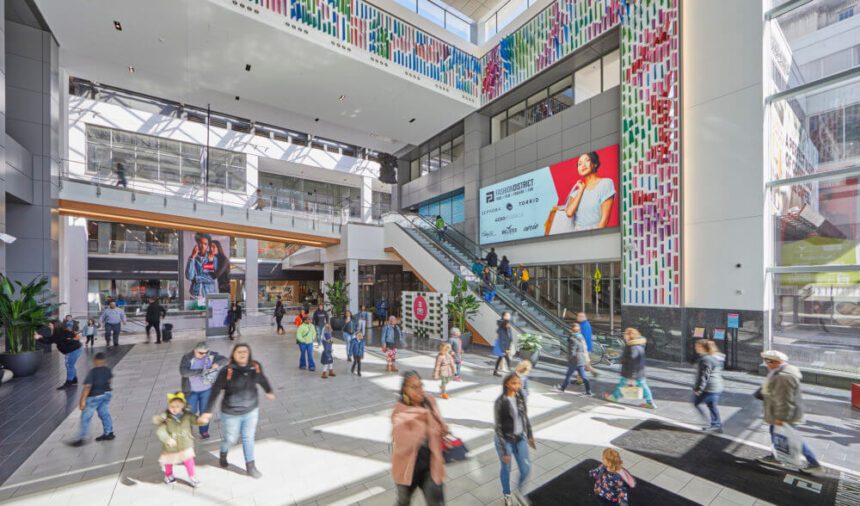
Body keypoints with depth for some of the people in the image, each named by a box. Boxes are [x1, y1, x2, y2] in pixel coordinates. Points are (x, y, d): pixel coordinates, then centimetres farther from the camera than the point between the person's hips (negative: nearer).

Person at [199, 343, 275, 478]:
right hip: (231, 413, -2)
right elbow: (215, 392, -18)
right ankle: (223, 454, 54)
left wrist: (269, 391, 21)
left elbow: (262, 379, 5)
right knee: (231, 439, 19)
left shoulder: (256, 366, -14)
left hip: (251, 410, 2)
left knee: (249, 438, 16)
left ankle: (250, 466, 35)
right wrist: (208, 411, -20)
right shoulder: (227, 371, -23)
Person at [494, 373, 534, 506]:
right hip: (506, 440, -5)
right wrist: (504, 451, -16)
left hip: (520, 438, 5)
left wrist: (529, 435, 14)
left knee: (526, 469, 12)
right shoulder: (500, 402, -25)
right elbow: (498, 427, -19)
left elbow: (525, 416, 7)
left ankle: (519, 492, 42)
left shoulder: (520, 396, -8)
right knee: (506, 469, 14)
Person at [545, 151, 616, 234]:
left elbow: (604, 218, -5)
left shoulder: (605, 183, 0)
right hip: (576, 233, 5)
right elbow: (569, 212, -4)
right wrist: (581, 189, 1)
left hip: (593, 232, -5)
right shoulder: (577, 188, 12)